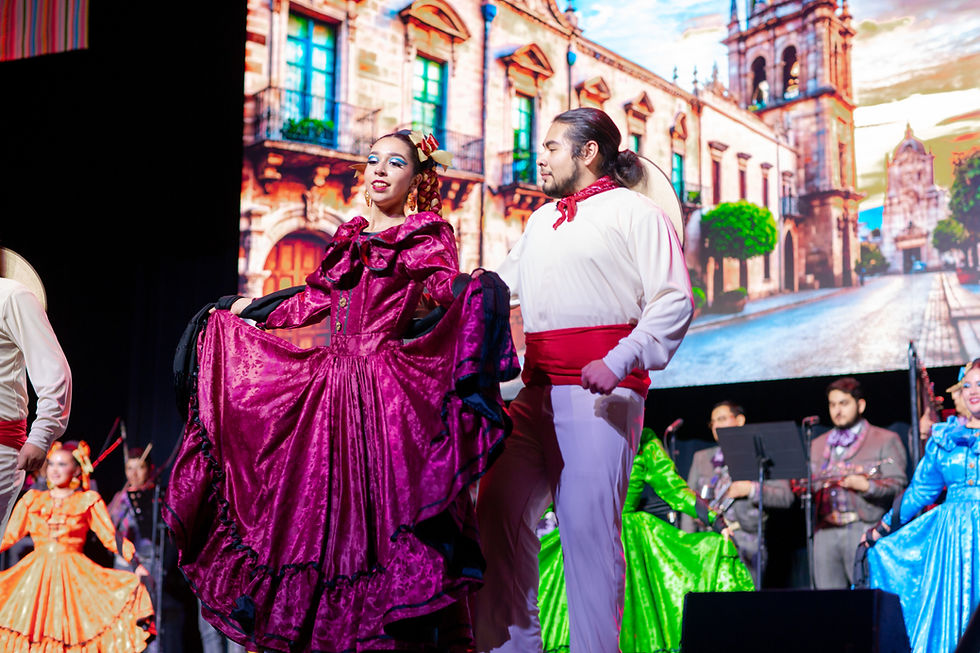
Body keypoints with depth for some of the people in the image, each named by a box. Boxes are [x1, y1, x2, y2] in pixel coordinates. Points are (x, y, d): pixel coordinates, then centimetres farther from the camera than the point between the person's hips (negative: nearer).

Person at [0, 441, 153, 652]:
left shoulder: (88, 501, 5)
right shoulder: (32, 500, 12)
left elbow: (111, 537, 2)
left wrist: (136, 563, -8)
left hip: (74, 576, -2)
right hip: (36, 577, 2)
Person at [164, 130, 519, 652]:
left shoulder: (426, 236, 6)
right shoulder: (349, 237, 21)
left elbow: (447, 287, -10)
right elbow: (314, 301, 26)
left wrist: (477, 290, -31)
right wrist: (254, 311, 32)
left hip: (386, 388, -6)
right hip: (329, 383, 6)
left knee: (378, 506, -11)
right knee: (314, 507, 4)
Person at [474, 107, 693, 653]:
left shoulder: (634, 212, 2)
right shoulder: (541, 223, 26)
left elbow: (676, 301, -8)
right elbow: (504, 281, 39)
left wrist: (620, 362, -19)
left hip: (600, 389, -7)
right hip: (536, 390, 8)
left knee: (588, 525, -11)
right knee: (499, 511, 4)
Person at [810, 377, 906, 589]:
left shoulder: (886, 440, 10)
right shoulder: (817, 445, 24)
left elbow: (898, 485, 0)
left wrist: (867, 486, -16)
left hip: (865, 529, -4)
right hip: (826, 531, 4)